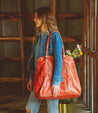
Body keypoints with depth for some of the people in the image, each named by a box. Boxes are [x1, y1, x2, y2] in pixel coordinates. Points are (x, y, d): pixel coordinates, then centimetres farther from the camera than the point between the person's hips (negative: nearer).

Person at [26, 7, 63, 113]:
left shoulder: (54, 36, -11)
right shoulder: (38, 36, 12)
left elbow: (58, 60, -17)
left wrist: (56, 82, -22)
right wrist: (31, 78, 14)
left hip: (50, 80, -7)